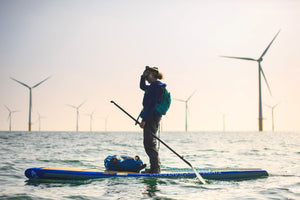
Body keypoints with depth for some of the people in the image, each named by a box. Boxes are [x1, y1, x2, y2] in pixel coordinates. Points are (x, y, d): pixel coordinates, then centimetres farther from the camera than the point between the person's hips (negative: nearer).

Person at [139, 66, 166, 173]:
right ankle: (155, 167, 20)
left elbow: (151, 104, -20)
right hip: (152, 117, 11)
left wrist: (144, 120, -21)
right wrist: (143, 76, 21)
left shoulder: (156, 86, -14)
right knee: (149, 143, 14)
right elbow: (142, 87, 38)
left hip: (152, 117, -11)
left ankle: (155, 168, -8)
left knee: (149, 143, -10)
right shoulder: (153, 86, 18)